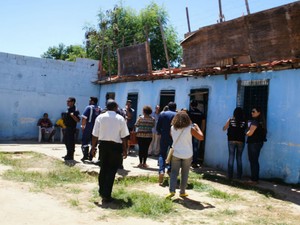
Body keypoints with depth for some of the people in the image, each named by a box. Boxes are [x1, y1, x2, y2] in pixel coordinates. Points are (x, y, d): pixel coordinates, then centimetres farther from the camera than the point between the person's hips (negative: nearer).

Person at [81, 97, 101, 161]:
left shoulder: (89, 108, -8)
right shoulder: (99, 109, 9)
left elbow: (84, 118, -13)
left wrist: (83, 126, -5)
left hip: (88, 127, -5)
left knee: (85, 142, 3)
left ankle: (85, 156, 1)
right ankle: (91, 156, 10)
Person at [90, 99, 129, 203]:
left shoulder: (100, 117, -2)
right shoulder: (120, 118, -4)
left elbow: (95, 135, -2)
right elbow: (124, 137, -4)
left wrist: (93, 146, 9)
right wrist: (125, 150, 5)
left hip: (103, 145, 2)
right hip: (116, 146, -2)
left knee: (103, 169, 18)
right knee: (111, 171, 5)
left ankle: (102, 191, 30)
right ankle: (106, 195, 4)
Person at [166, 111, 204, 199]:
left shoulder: (172, 128, -4)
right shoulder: (190, 129, -13)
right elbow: (201, 137, -5)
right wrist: (197, 127, 8)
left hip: (176, 154, 1)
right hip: (187, 155, -1)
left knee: (174, 173, 6)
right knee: (184, 174, 11)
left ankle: (172, 190, -7)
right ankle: (182, 192, 17)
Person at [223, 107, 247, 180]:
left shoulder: (230, 120, -4)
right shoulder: (244, 122, -4)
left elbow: (224, 129, 5)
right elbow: (245, 130, 1)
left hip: (231, 141, 0)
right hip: (241, 141, 0)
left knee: (231, 157, 6)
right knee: (239, 158, 10)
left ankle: (230, 175, 5)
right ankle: (239, 176, 12)